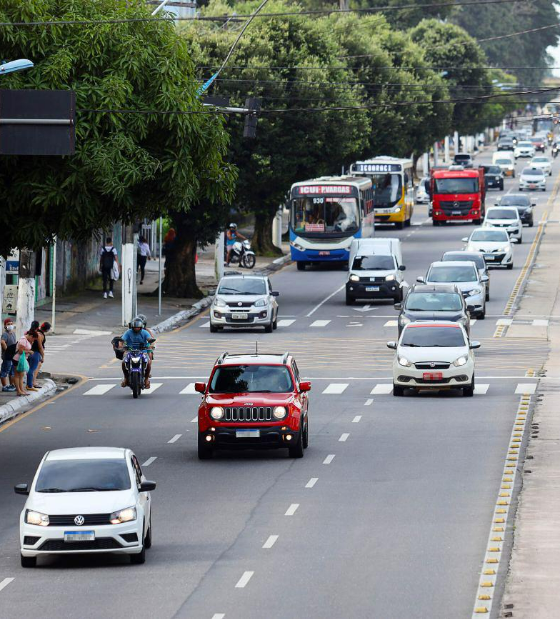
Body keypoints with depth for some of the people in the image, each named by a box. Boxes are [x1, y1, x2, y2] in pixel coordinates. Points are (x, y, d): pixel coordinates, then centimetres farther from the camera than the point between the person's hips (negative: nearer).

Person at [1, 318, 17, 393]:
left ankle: (12, 385, 29)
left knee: (13, 371, 18)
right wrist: (6, 349, -25)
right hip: (7, 356, -10)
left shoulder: (13, 333, 12)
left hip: (13, 356, 10)